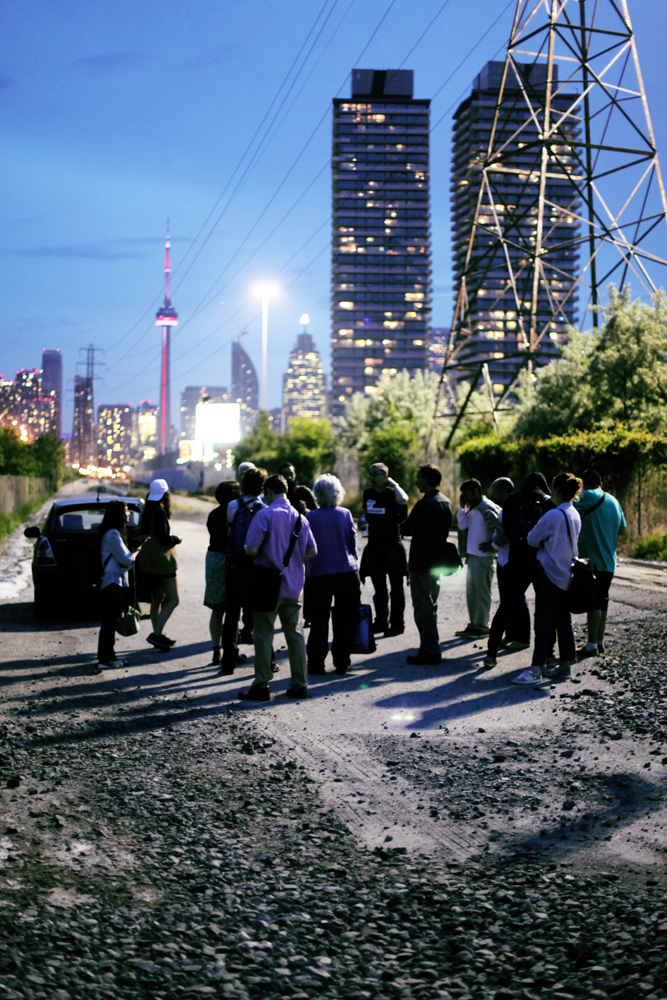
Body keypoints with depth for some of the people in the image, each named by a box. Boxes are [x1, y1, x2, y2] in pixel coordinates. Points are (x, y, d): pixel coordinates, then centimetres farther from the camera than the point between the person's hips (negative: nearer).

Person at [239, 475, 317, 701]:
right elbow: (312, 551, 9)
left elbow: (252, 549, -17)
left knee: (263, 636, 2)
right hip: (294, 586, 5)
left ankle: (261, 686, 6)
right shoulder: (300, 517, 6)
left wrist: (246, 548, 5)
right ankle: (300, 684, 14)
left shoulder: (264, 515, -12)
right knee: (295, 634, 11)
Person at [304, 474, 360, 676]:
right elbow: (353, 543, 4)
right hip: (346, 573, 1)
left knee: (319, 623, 6)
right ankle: (341, 663, 10)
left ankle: (316, 663, 8)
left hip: (318, 574, -1)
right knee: (344, 621, 8)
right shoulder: (345, 514, -1)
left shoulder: (310, 517, -7)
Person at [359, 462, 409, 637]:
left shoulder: (392, 493, -8)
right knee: (379, 588, 13)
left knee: (396, 588, 0)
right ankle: (381, 621, 22)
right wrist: (363, 521, 11)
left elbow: (403, 500, -32)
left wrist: (393, 483, -18)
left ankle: (397, 624, 6)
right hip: (374, 544, 6)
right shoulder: (368, 493, 9)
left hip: (392, 545, -6)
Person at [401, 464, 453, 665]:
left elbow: (406, 530, -17)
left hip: (422, 564, -9)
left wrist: (402, 525, 6)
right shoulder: (446, 502, 8)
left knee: (423, 609, -3)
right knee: (431, 607, 18)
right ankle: (431, 650, 25)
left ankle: (430, 652, 0)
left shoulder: (424, 505, -20)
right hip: (438, 562, 9)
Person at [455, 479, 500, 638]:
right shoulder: (472, 509, 13)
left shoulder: (489, 508, -14)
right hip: (472, 555, 9)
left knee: (482, 593, -1)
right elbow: (462, 525, 6)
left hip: (484, 557, -9)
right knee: (471, 592, 13)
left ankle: (482, 626, 7)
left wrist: (490, 545, -13)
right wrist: (462, 506, 0)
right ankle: (473, 624, 22)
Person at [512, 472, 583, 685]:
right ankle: (565, 666, 17)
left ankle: (536, 669, -5)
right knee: (563, 620, 12)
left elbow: (532, 539, -6)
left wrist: (542, 543, 13)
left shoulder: (553, 515, -17)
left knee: (543, 621, -6)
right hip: (567, 574, 8)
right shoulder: (575, 515, 7)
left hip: (550, 573, -8)